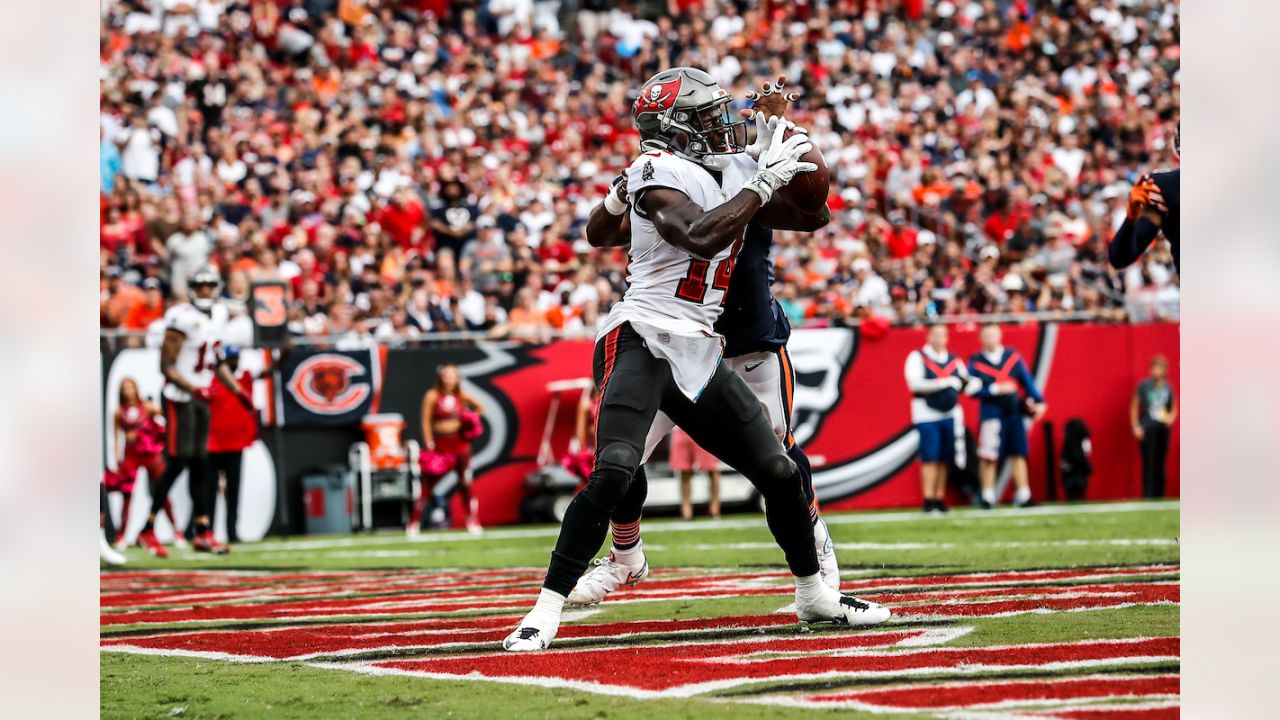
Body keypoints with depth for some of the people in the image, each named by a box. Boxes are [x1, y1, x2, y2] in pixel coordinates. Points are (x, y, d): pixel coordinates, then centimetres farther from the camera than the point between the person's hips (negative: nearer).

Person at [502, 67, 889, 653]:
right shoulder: (660, 173, -10)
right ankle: (545, 614, -22)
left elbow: (807, 214, 24)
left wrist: (789, 156, 8)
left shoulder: (731, 172, 14)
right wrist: (763, 182, -19)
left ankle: (814, 596, 30)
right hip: (642, 341, -8)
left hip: (697, 352, 8)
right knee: (614, 472, -25)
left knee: (779, 473, 10)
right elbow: (701, 236, -26)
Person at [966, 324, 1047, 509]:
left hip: (1013, 412, 3)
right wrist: (996, 389, -16)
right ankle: (987, 497, 6)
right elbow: (973, 389, -7)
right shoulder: (976, 362, -1)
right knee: (988, 456, -3)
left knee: (1018, 453, 4)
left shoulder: (1013, 357, 8)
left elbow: (1027, 381, 5)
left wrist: (1038, 402, -5)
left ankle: (1023, 495, 7)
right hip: (990, 413, -3)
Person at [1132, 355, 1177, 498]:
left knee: (1161, 465, 5)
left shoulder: (1168, 387, 7)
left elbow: (1174, 408, 19)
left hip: (1163, 429, 4)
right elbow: (1134, 407, 1)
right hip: (1147, 431, -4)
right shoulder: (1143, 386, -3)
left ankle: (1159, 496, 11)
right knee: (1149, 464, -9)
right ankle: (1147, 496, -8)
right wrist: (1135, 427, -6)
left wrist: (1171, 417, -2)